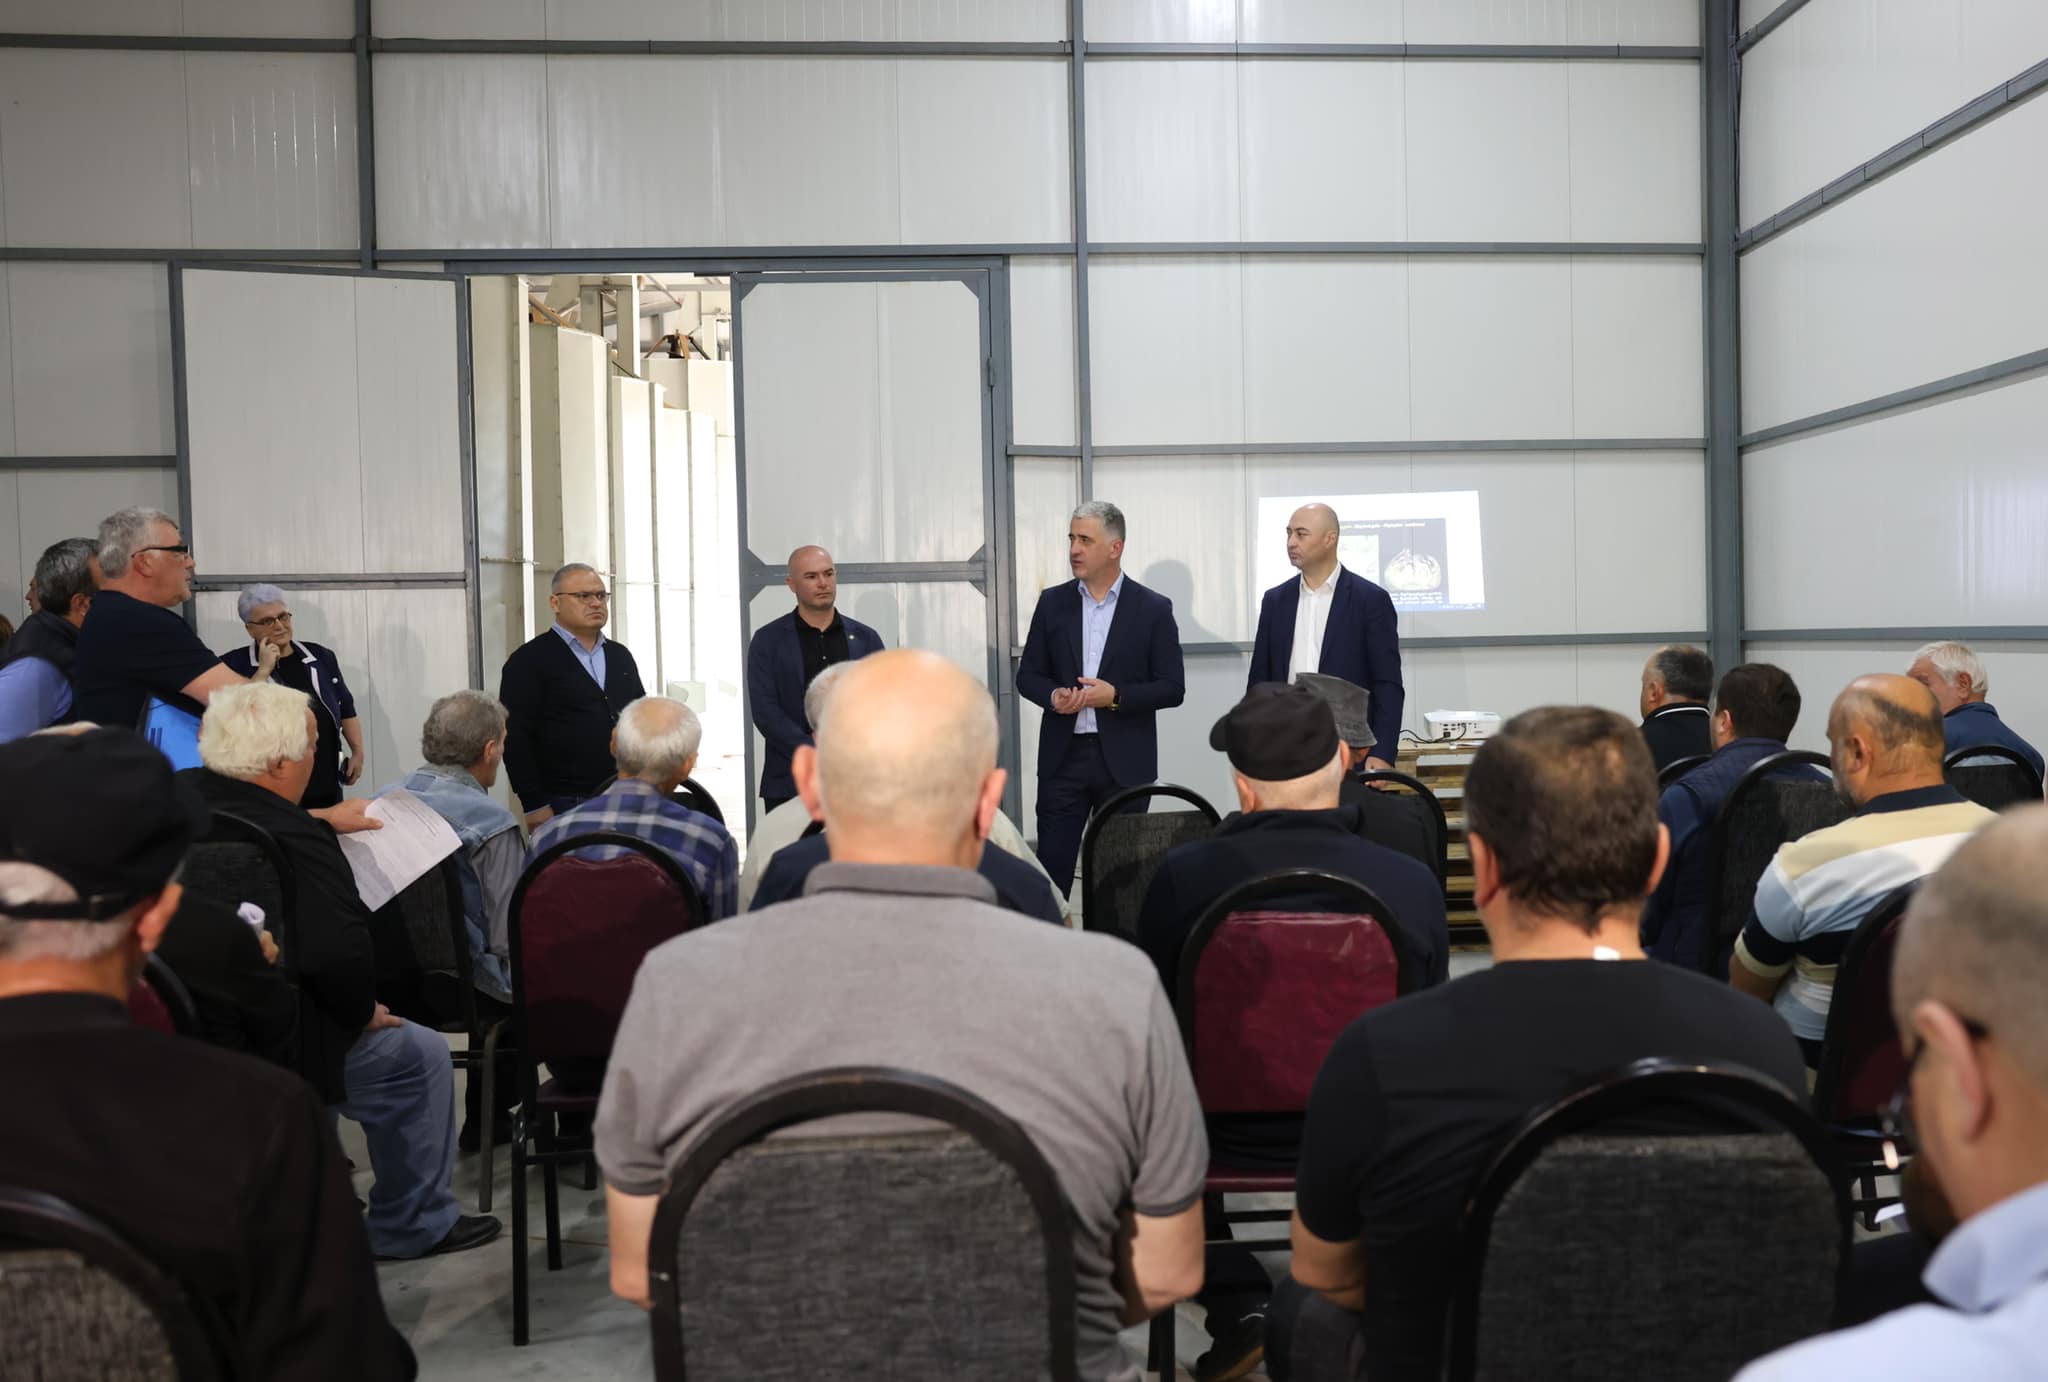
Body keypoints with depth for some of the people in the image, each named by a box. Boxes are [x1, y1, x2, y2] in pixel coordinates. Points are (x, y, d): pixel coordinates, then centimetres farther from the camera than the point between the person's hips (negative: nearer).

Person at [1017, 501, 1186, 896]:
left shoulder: (1153, 608, -1)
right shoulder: (1052, 602, 7)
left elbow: (1173, 688, -3)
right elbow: (1028, 675, 10)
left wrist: (1116, 696, -17)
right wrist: (1053, 696, -12)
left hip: (1124, 761, -2)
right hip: (1063, 756, 2)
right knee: (1052, 864, 0)